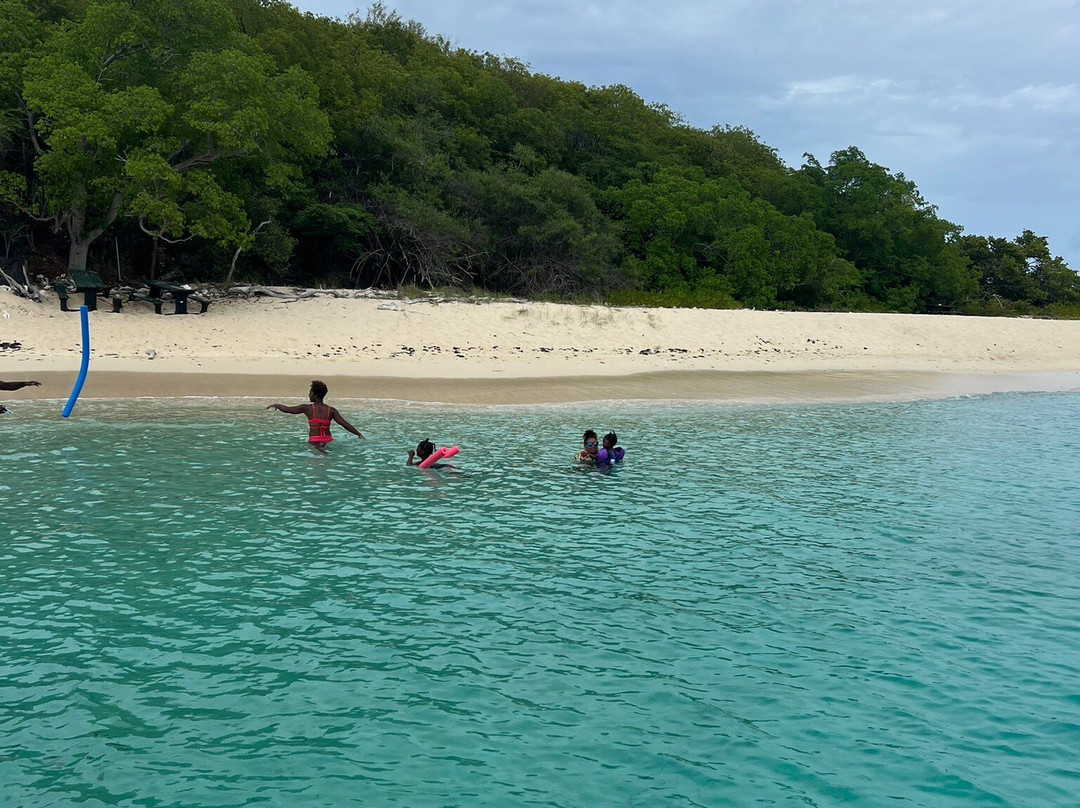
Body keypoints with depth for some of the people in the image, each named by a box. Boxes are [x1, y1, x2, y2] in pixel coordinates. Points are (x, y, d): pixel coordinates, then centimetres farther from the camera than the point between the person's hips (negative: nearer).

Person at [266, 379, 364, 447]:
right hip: (327, 441, 4)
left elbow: (287, 409, 11)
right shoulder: (331, 410, 6)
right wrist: (359, 434, 9)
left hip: (313, 442, -4)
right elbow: (345, 424, 1)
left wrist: (276, 405, 31)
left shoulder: (307, 408, 1)